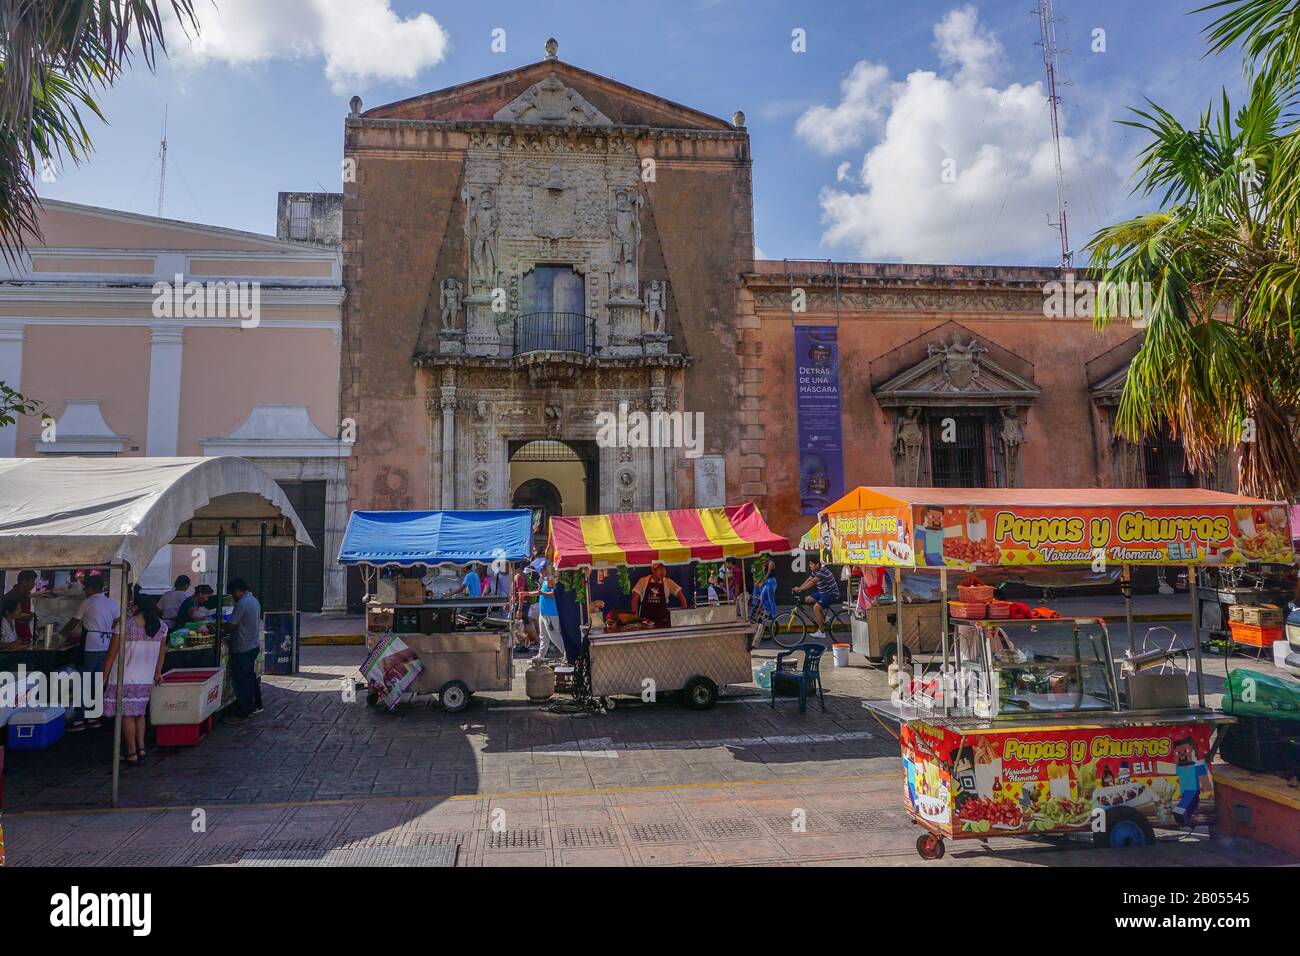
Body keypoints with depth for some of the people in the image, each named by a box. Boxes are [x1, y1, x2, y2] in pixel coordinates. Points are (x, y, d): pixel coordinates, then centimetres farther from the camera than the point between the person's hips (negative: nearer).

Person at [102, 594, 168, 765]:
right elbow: (160, 653, 10)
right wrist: (158, 673, 21)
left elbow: (112, 653, -9)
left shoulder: (124, 624, -12)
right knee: (139, 713, 18)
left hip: (125, 677, -4)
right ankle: (141, 747, 13)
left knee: (127, 714, 4)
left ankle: (131, 753, 7)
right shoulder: (161, 626, 1)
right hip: (146, 679, 4)